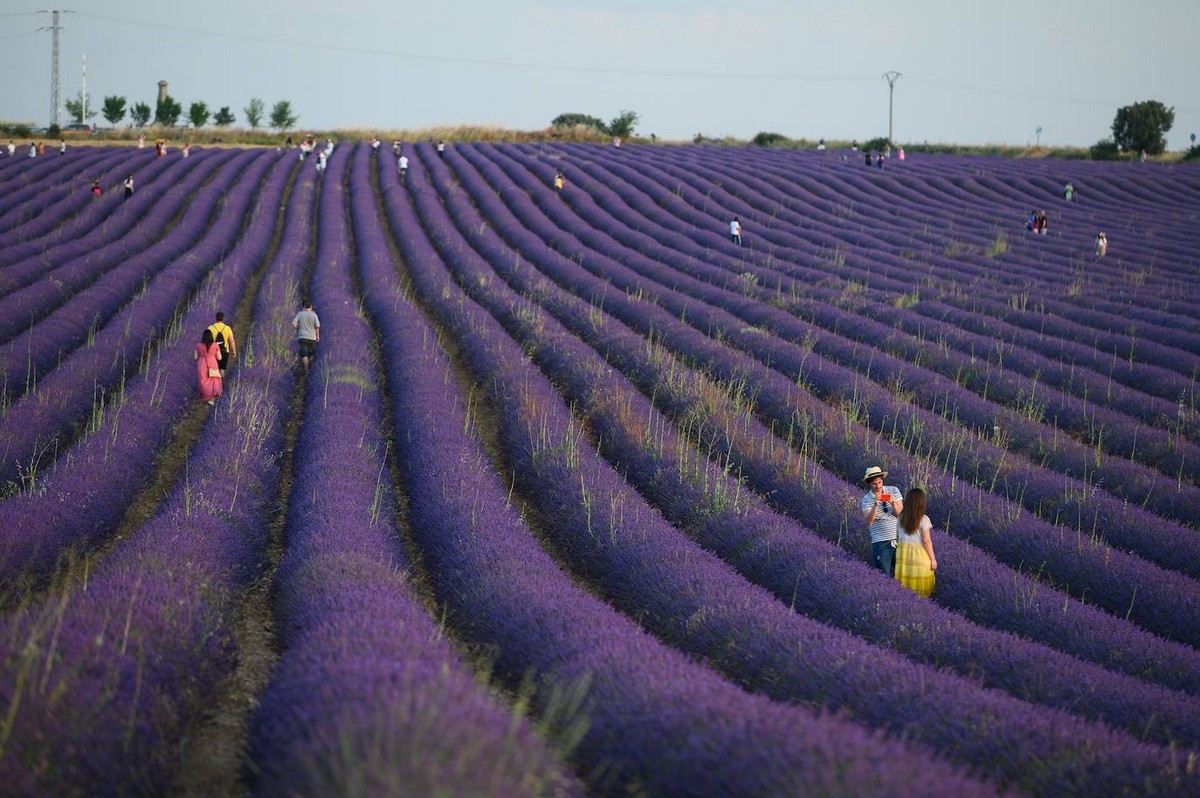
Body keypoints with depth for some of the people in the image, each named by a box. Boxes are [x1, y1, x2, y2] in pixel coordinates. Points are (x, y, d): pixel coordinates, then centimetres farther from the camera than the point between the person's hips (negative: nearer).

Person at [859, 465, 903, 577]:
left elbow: (899, 513, -2)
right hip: (881, 543, -3)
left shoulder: (894, 490, 4)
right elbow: (869, 521, -17)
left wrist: (893, 503, -22)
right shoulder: (866, 500, -4)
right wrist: (875, 505, -31)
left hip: (899, 539, 3)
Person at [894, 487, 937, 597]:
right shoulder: (923, 519, -9)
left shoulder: (900, 519, 4)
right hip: (919, 554, -4)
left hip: (903, 553, 4)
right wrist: (933, 559, -3)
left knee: (905, 590, 9)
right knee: (921, 592, 1)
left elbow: (898, 539, 8)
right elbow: (926, 541, -10)